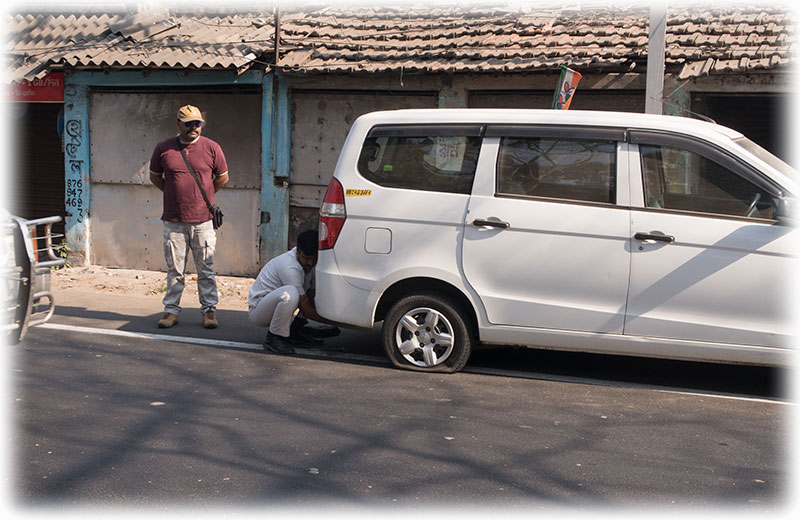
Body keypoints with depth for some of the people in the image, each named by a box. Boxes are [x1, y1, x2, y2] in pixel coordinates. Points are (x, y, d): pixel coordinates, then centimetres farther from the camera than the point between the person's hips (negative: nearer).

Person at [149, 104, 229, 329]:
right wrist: (175, 194, 14)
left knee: (205, 269, 5)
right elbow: (155, 176, 17)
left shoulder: (212, 148, -1)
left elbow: (222, 177, 12)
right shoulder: (163, 148, 2)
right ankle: (171, 310, 16)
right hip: (173, 220, 1)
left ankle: (209, 310, 14)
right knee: (174, 269, 8)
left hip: (202, 220, -1)